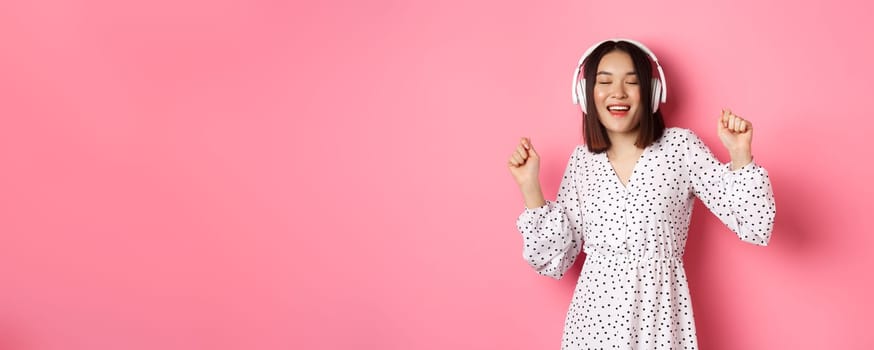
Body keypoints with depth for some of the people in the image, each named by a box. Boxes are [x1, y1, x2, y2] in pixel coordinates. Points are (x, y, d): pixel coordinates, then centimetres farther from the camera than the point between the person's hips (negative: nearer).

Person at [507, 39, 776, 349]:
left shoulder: (680, 146, -4)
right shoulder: (581, 160, 3)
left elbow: (753, 226, -7)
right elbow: (554, 259, 3)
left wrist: (740, 153, -18)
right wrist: (530, 186, -3)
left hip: (659, 315, -2)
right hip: (594, 317, 2)